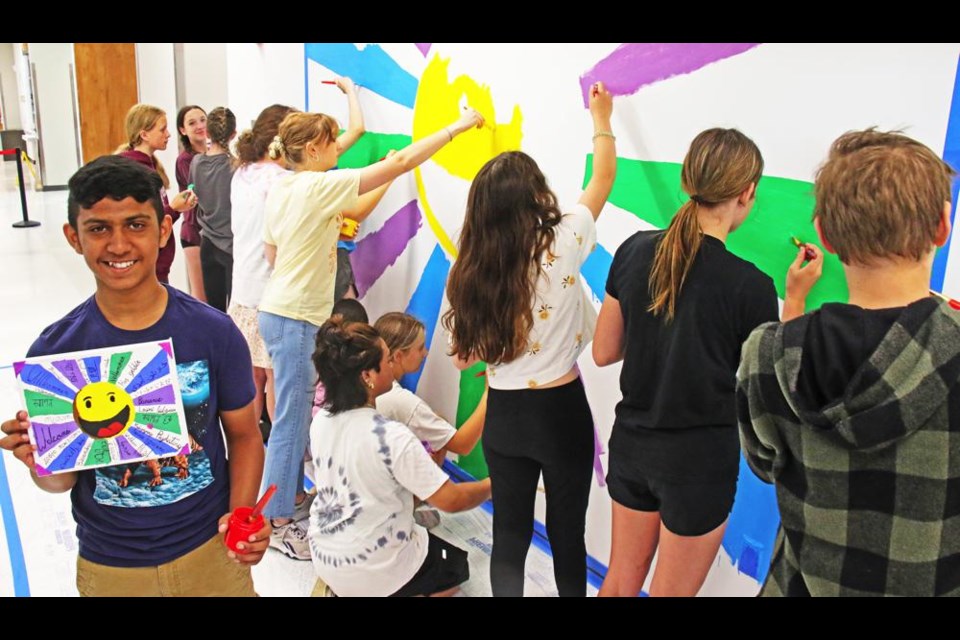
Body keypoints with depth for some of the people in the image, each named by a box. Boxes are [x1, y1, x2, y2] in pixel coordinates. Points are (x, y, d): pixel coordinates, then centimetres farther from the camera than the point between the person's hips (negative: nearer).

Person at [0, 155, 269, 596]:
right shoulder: (53, 351, -11)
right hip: (109, 566, 1)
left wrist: (242, 514, -17)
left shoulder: (214, 332, -13)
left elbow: (244, 434, -2)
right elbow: (62, 479, -2)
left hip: (210, 550, -1)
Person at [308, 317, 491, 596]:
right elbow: (451, 500, -19)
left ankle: (336, 586, 15)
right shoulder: (392, 437, -27)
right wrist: (493, 484, -2)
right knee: (457, 564, 20)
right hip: (372, 572, -6)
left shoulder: (320, 421, -6)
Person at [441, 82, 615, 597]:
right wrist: (602, 119, 17)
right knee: (567, 532, 15)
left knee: (509, 534, 15)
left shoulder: (471, 269, -7)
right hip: (561, 410, -3)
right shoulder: (560, 246, -15)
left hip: (504, 414, 3)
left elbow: (465, 355, 1)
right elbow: (603, 179, 2)